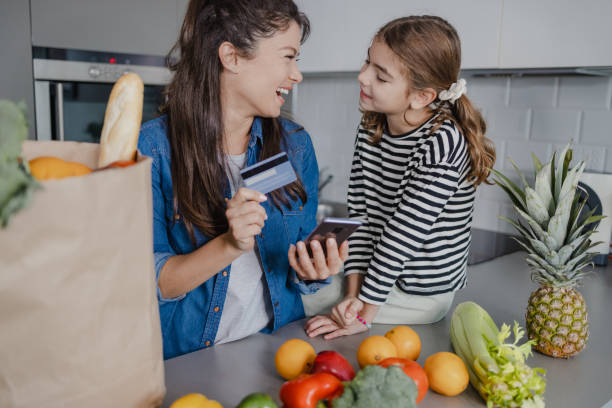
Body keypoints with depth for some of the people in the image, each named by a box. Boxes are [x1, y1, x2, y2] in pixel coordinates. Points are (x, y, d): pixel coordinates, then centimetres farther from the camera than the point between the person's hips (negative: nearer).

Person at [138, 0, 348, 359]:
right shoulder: (152, 148, -9)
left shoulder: (296, 145, 3)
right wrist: (229, 246, -22)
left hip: (277, 346, 3)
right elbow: (148, 282, -9)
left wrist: (311, 271, -12)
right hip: (186, 356, -3)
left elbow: (299, 269, 10)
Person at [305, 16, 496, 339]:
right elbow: (359, 214, -5)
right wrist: (354, 290, -13)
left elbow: (404, 235, -25)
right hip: (377, 272, 7)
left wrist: (364, 313, -19)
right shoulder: (371, 127, -3)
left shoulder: (441, 143, -27)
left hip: (418, 295, -6)